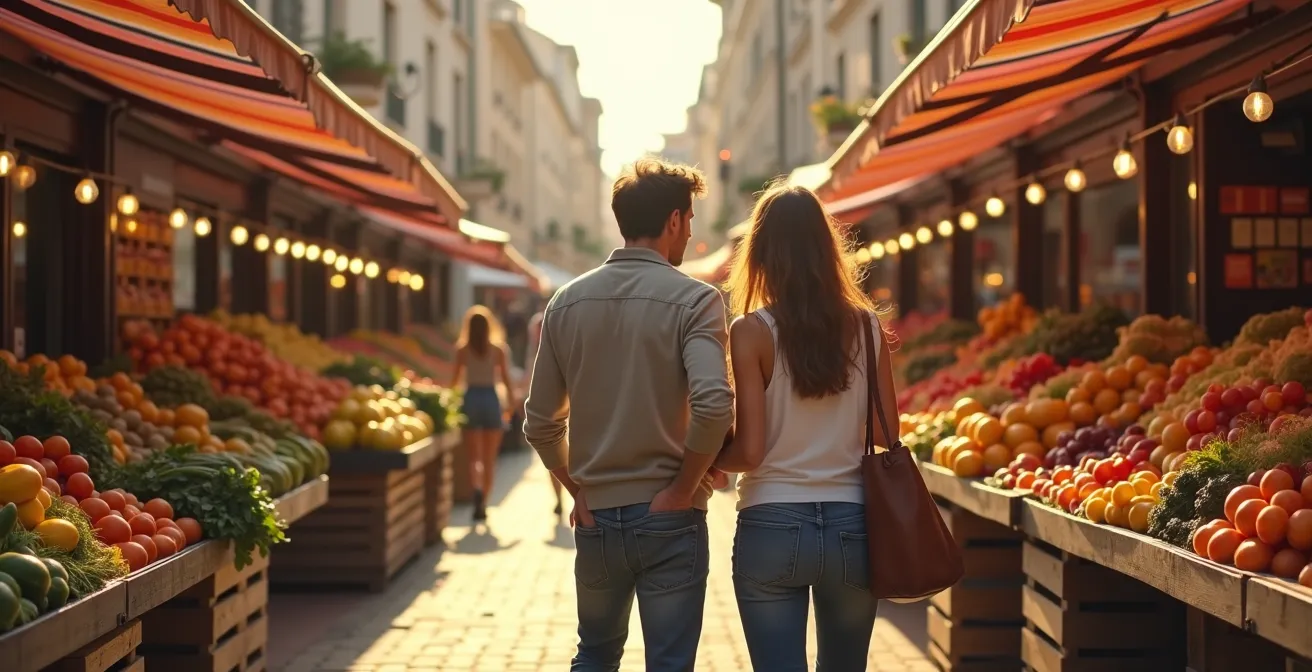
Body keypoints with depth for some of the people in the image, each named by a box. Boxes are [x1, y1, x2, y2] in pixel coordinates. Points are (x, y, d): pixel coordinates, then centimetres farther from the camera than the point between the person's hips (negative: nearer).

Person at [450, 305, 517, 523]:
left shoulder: (462, 350, 0)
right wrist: (511, 404, 7)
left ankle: (477, 489, -25)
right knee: (489, 459, 11)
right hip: (491, 400, 0)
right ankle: (483, 505, 11)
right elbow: (506, 380, -2)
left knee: (474, 457, 4)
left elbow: (455, 380, 2)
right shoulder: (498, 350, 1)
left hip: (471, 399, 0)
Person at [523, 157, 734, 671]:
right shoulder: (693, 299, -10)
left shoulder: (568, 302, 4)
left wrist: (577, 488, 13)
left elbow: (540, 422, 5)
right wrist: (684, 488, -13)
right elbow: (714, 404, -24)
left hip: (595, 516, 4)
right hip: (668, 518, -4)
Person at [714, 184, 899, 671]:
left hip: (772, 527, -3)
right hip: (851, 526, 3)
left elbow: (749, 451, -12)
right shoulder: (866, 325, 1)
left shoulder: (751, 331, -8)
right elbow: (886, 435, 5)